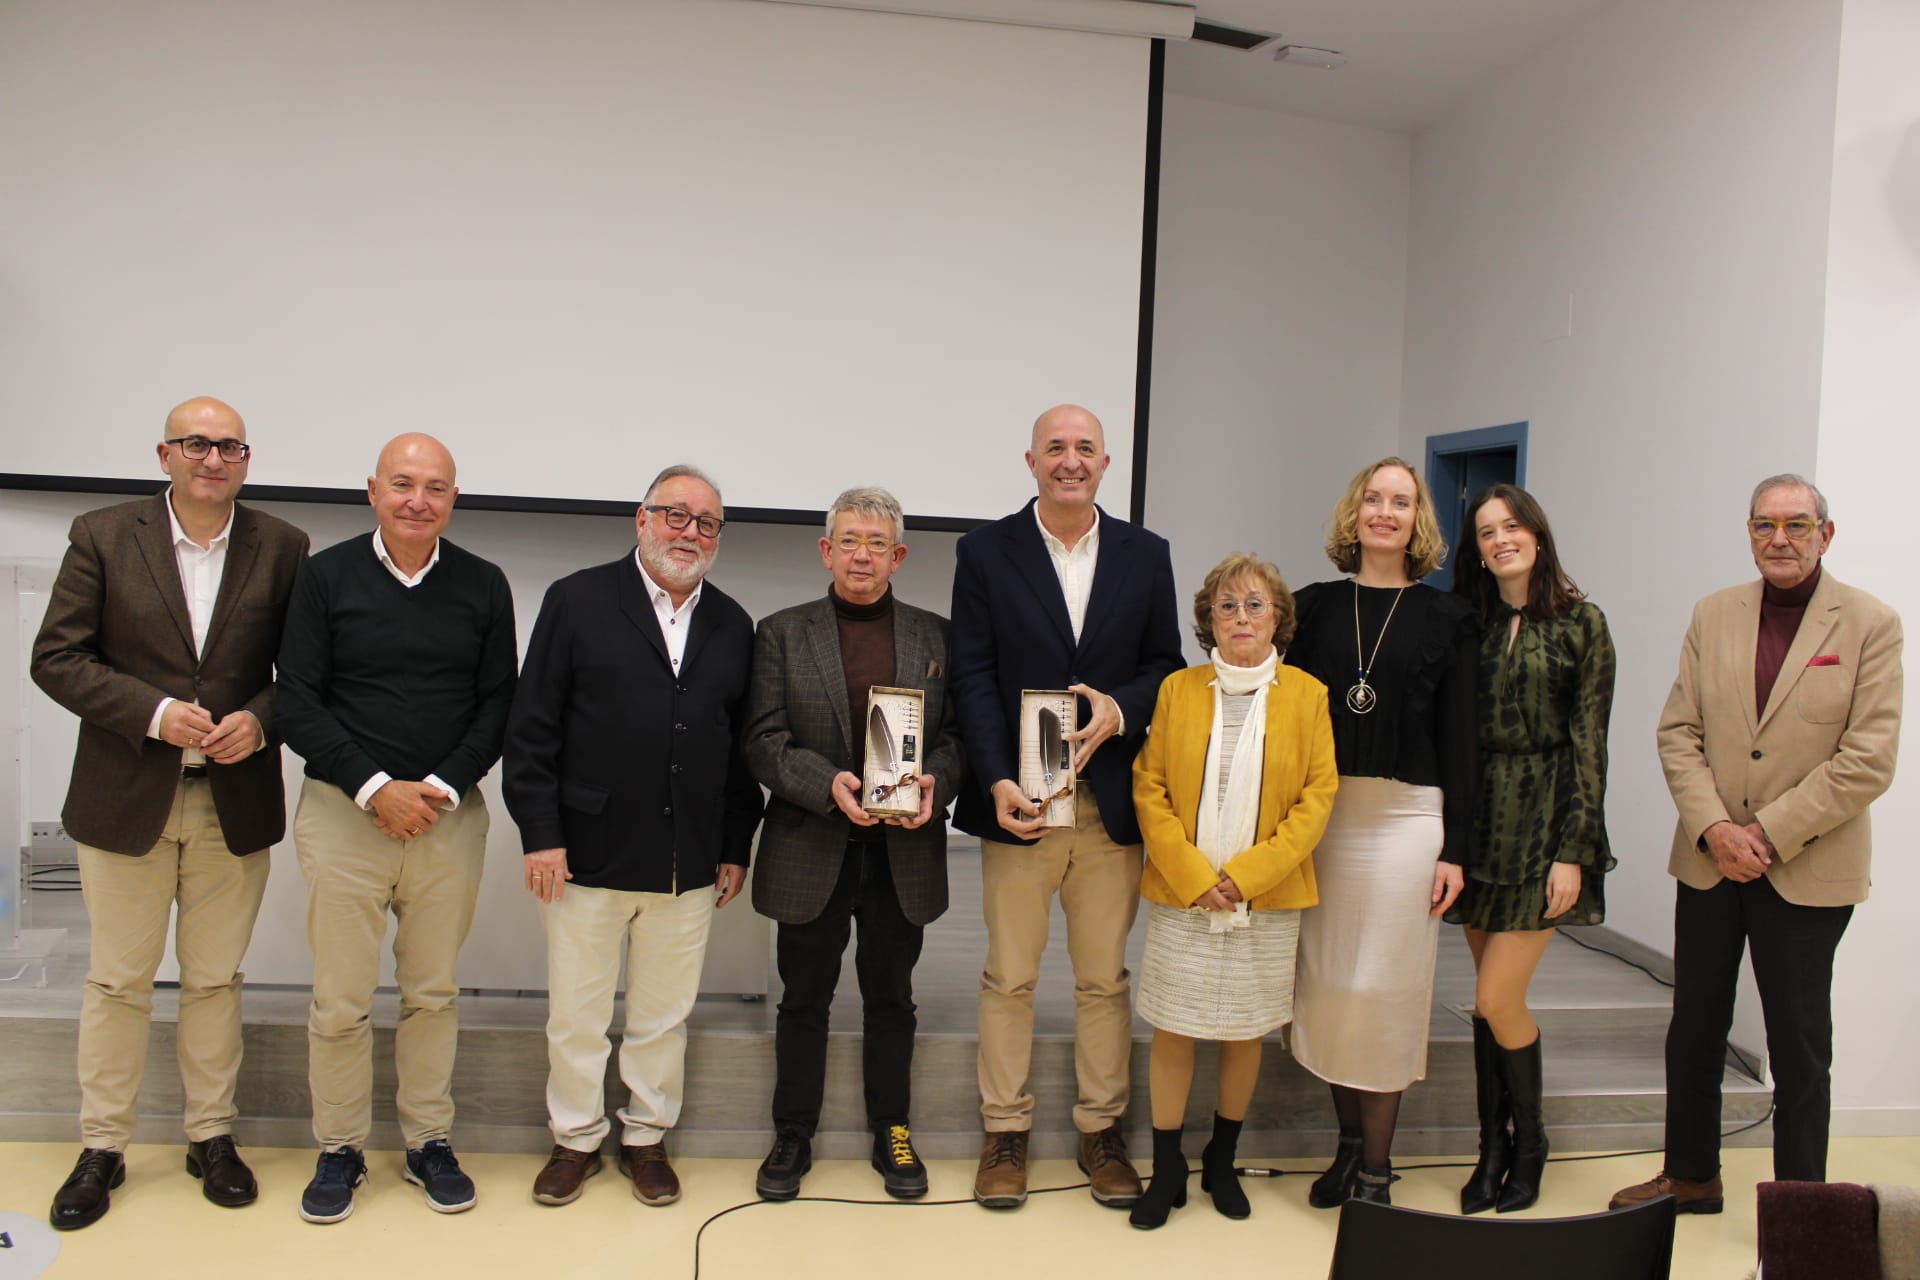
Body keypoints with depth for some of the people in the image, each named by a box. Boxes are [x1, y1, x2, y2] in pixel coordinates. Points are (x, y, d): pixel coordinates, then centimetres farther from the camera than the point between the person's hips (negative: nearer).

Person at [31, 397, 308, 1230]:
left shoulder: (281, 547, 1)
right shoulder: (102, 537, -2)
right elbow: (56, 658, -5)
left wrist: (261, 718, -15)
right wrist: (155, 713, -17)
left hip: (234, 800, 1)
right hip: (125, 796, -1)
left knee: (216, 979, 11)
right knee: (117, 981, 9)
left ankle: (211, 1136, 26)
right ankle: (102, 1147, 24)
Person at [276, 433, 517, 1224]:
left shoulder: (483, 586, 3)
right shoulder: (326, 577, -1)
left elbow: (497, 705, 4)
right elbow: (297, 701, -3)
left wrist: (440, 788, -9)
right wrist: (375, 788, -11)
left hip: (450, 816, 1)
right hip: (344, 811, -1)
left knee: (433, 993, 10)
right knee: (340, 1000, 4)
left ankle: (429, 1144, 24)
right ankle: (340, 1150, 21)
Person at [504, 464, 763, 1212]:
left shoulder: (731, 625, 10)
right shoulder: (578, 601, 0)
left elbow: (743, 744, 10)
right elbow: (533, 726, -4)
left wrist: (736, 848, 7)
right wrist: (540, 834, -10)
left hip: (688, 864, 3)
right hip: (587, 853, -2)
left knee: (665, 1014, 12)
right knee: (575, 1013, 10)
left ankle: (646, 1137, 30)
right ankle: (576, 1138, 28)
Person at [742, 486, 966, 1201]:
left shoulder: (935, 636, 7)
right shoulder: (782, 633, 2)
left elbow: (957, 732, 5)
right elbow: (764, 740, -4)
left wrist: (935, 783, -15)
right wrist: (828, 784, -20)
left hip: (904, 851, 1)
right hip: (811, 849, -1)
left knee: (891, 998, 13)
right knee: (804, 999, 10)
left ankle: (891, 1132, 28)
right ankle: (792, 1137, 25)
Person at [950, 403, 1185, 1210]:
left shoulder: (1146, 555, 8)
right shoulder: (986, 552, 1)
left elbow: (1165, 664, 8)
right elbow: (973, 679, -4)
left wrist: (1120, 710, -13)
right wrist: (997, 781, -14)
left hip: (1112, 802, 2)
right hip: (1018, 800, -2)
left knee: (1105, 978, 10)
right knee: (1009, 977, 7)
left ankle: (1101, 1129, 24)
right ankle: (1005, 1132, 21)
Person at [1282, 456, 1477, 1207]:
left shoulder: (1446, 619, 3)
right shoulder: (1315, 606, 7)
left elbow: (1458, 741, 2)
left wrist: (1455, 849, -3)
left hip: (1406, 819, -2)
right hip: (1321, 814, 2)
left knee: (1385, 990, 2)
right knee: (1328, 984, 7)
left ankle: (1376, 1168, 14)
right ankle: (1348, 1143, 23)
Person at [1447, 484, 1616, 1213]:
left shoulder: (1581, 625, -3)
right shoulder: (1469, 624, 7)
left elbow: (1589, 745, -5)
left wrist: (1573, 851, -10)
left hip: (1542, 824, -3)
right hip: (1479, 821, 4)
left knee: (1496, 998, -6)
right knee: (1493, 996, 8)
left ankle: (1528, 1141, 18)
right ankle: (1493, 1148, 21)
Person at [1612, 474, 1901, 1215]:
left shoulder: (1870, 625, -7)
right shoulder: (1713, 616, 5)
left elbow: (1869, 761, -13)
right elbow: (1678, 732, 1)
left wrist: (1767, 834, -16)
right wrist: (1714, 829, -12)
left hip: (1808, 869, -4)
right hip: (1709, 862, 4)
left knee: (1799, 1047, 8)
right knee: (1693, 1028, 15)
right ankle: (1690, 1176, 32)